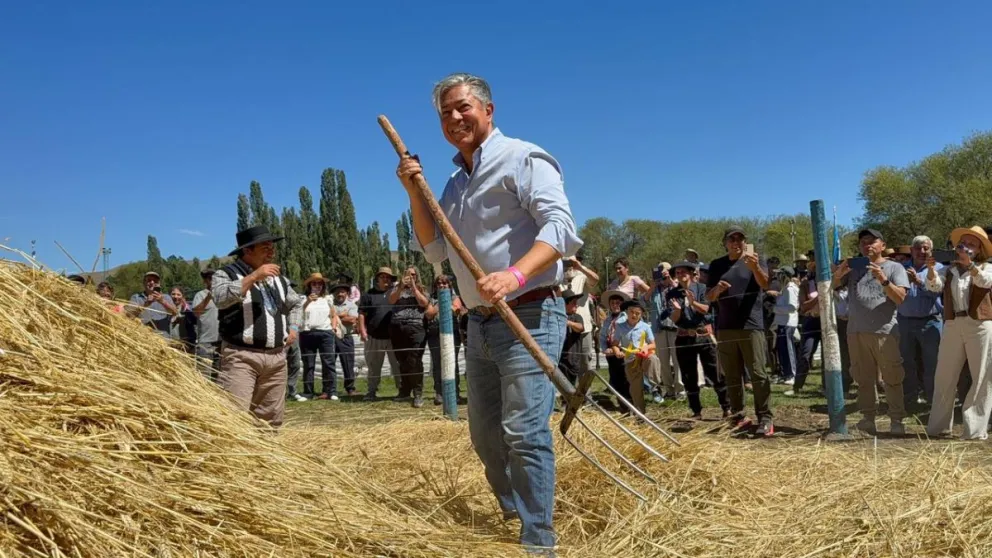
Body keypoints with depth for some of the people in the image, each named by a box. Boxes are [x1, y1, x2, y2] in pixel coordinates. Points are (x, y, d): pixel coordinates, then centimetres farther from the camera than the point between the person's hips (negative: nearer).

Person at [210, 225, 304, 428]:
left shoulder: (278, 278, 17)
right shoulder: (227, 274, -2)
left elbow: (296, 303, 33)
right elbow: (221, 298, -23)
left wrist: (293, 328, 15)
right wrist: (254, 277, -22)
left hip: (276, 357, 6)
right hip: (241, 356, -6)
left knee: (271, 418, 11)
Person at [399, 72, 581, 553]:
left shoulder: (522, 158, -7)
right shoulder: (455, 182, 18)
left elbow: (560, 225, -19)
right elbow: (434, 251, 18)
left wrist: (515, 275, -34)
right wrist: (415, 193, 5)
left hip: (530, 317, -9)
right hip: (479, 323, 9)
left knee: (524, 432, -12)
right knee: (485, 435, 14)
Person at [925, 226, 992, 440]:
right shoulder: (949, 270, 14)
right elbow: (934, 286, -2)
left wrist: (969, 264, -30)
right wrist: (931, 270, -21)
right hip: (952, 326, 3)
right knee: (944, 377, 5)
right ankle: (939, 425, 13)